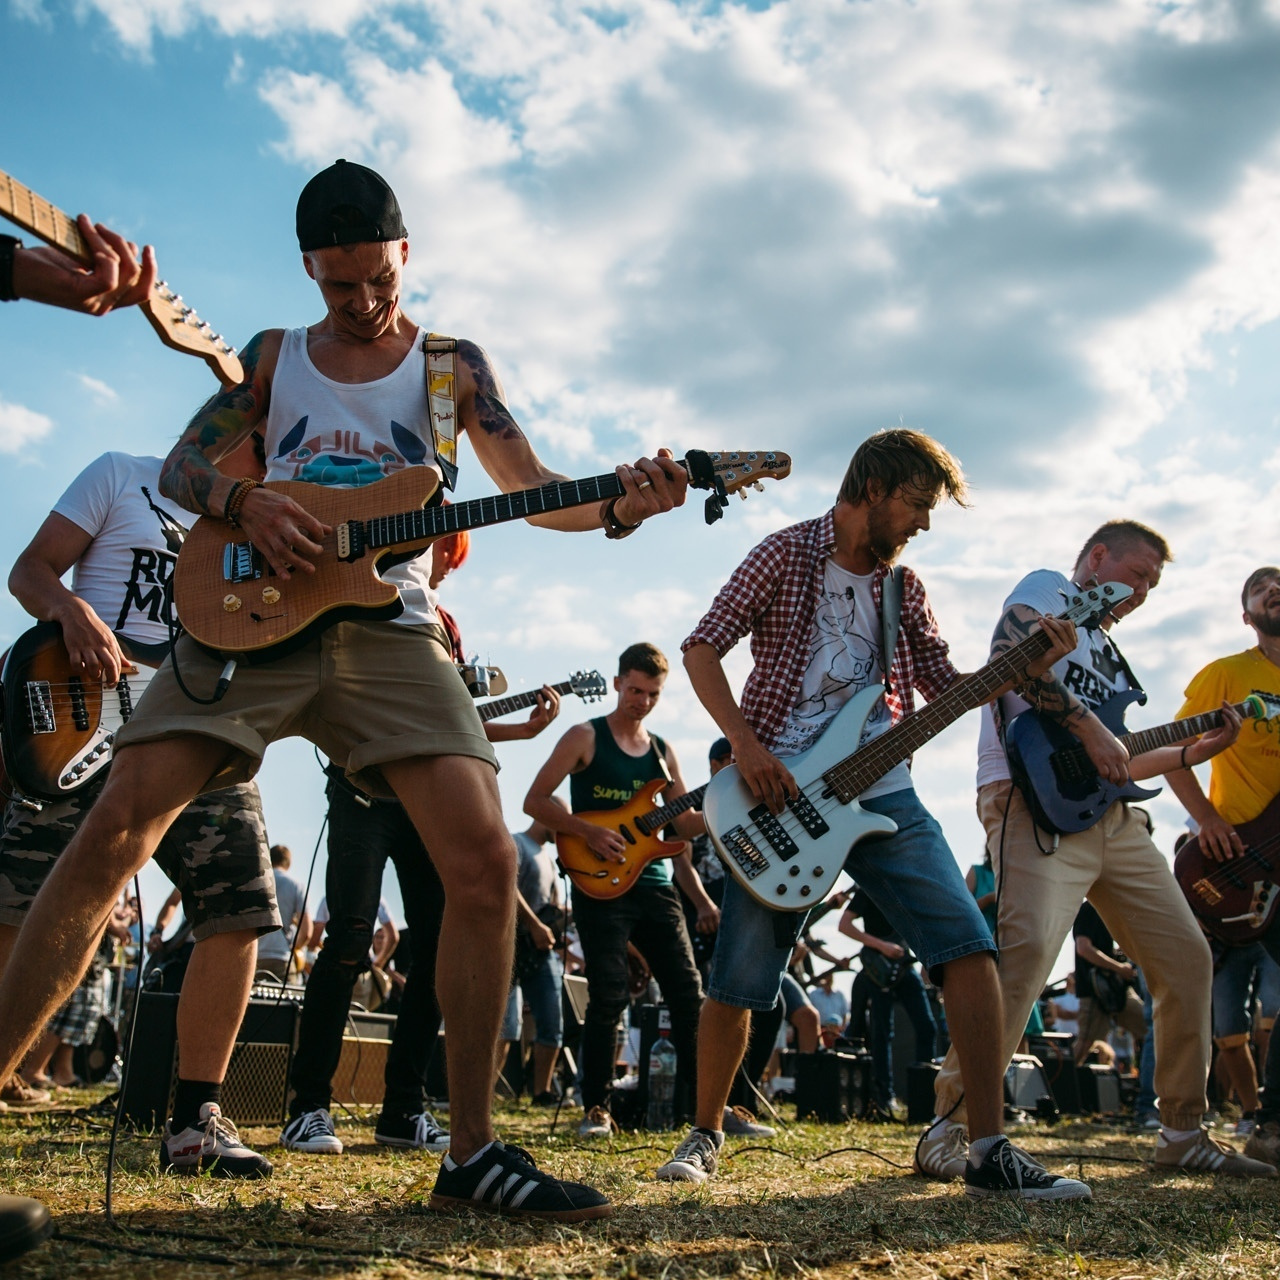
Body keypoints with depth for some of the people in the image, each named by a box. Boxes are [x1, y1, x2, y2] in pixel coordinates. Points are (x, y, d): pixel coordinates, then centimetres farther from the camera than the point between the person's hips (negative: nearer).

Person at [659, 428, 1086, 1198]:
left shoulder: (902, 587, 15)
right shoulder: (787, 556, -1)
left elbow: (948, 686, 16)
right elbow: (703, 648, -5)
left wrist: (1026, 668, -1)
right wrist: (746, 745, -16)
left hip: (880, 792, 4)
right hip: (781, 792, -4)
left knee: (969, 943, -12)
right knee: (736, 982, -3)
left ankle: (991, 1150, -9)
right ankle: (706, 1134, 22)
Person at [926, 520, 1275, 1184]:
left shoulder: (1106, 650, 31)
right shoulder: (1048, 589, 9)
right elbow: (1010, 654, -15)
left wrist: (1197, 750, 20)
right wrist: (1087, 726, -15)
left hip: (1111, 815, 9)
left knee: (1185, 957, 7)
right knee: (1028, 947, -26)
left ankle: (1184, 1134, 18)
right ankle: (947, 1129, -21)